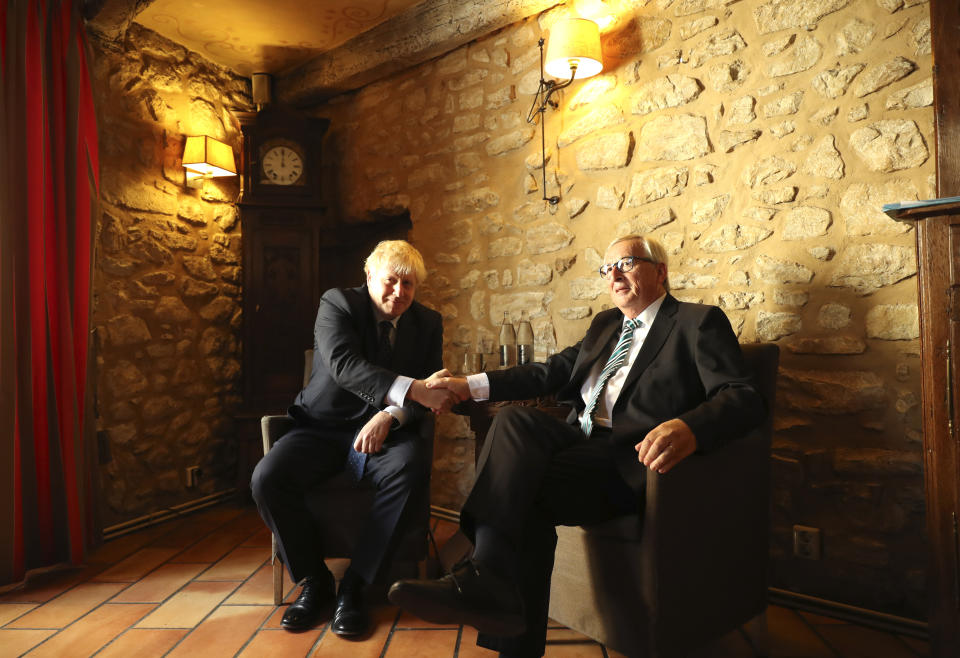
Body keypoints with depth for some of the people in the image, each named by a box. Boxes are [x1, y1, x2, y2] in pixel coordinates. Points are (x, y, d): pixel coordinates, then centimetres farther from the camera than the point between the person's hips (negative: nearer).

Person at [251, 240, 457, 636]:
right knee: (267, 479, -26)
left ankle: (354, 584, -14)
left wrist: (390, 415, -22)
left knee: (412, 469, -32)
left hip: (382, 431, 1)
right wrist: (412, 390, -38)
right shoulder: (337, 303, -6)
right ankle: (314, 580, -1)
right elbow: (343, 364, -25)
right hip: (322, 428, 0)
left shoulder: (428, 324, 5)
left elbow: (430, 387, -1)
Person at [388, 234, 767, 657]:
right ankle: (489, 580, -28)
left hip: (627, 462, -6)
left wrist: (689, 429, -33)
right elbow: (554, 371, 19)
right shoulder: (605, 324, 25)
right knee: (516, 417, -25)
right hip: (579, 443, 6)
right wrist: (470, 386, 7)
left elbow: (743, 398, -9)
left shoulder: (699, 323, 4)